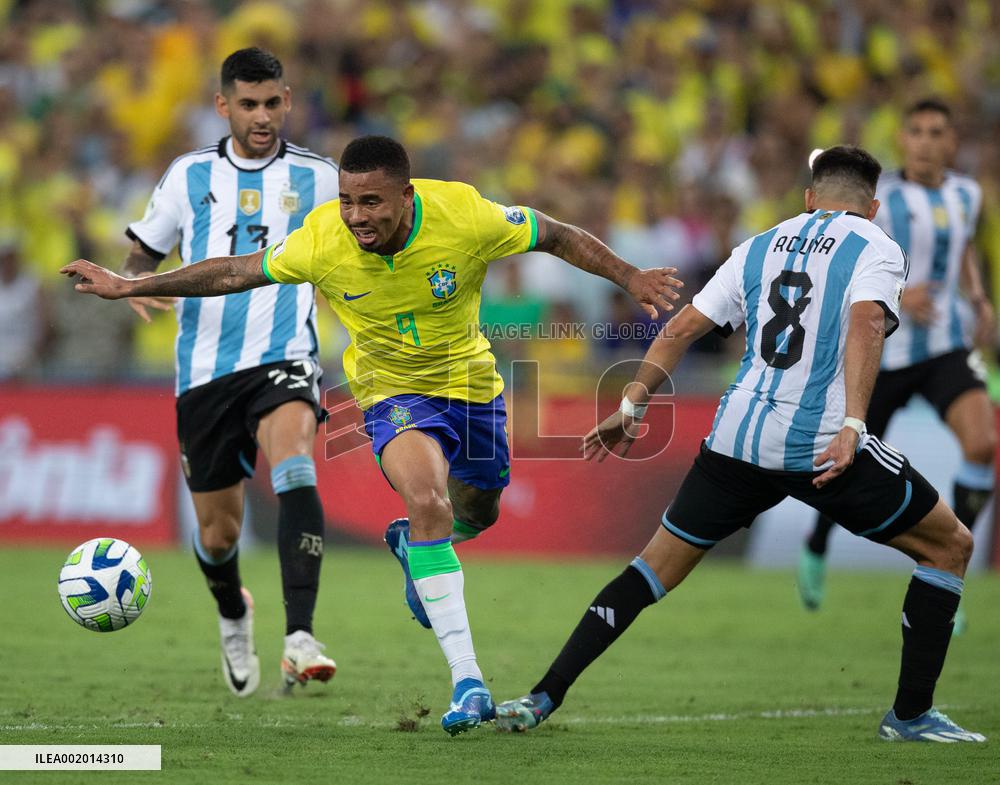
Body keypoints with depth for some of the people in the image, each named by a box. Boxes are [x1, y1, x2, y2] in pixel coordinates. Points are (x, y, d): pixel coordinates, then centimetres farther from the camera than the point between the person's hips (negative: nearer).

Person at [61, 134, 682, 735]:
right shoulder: (321, 242, -24)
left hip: (472, 381, 2)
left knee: (477, 514, 19)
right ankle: (467, 680, -27)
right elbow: (233, 274, -10)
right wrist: (129, 287, -9)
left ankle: (412, 545, 58)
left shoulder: (466, 217, -27)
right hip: (395, 391, -2)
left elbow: (559, 237, -11)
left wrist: (631, 279, -15)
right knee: (426, 499, -28)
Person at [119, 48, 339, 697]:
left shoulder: (317, 177, 4)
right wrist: (135, 283, -8)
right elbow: (143, 253, 14)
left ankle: (301, 639, -41)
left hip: (283, 358, -2)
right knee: (219, 529, 9)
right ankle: (234, 614, 46)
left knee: (295, 466, -33)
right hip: (206, 370, 2)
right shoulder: (191, 175, 7)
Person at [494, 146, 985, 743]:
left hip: (737, 438, 5)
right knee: (951, 545, 13)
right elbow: (866, 324, -16)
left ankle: (543, 699, 8)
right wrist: (852, 425, -25)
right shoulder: (876, 250, 4)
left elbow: (682, 329, 15)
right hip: (825, 444, -4)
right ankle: (911, 714, 10)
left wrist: (632, 407, 21)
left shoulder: (759, 248, 18)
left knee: (659, 563, 17)